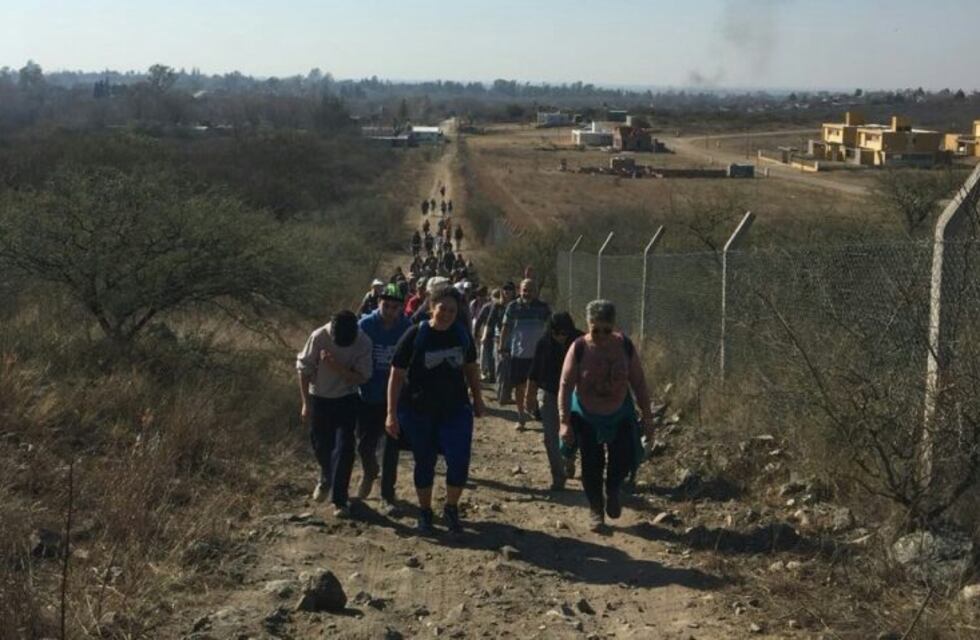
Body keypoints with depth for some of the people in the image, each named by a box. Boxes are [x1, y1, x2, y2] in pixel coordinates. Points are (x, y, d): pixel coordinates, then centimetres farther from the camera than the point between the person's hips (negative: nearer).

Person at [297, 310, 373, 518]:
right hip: (319, 398, 1)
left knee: (344, 448, -7)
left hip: (346, 400, -1)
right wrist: (306, 403, -8)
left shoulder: (363, 342, -19)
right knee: (320, 446, 13)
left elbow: (362, 377, -16)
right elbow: (304, 370, -11)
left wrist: (336, 367, -30)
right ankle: (326, 478, 43)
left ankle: (339, 499, 2)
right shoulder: (319, 337, -21)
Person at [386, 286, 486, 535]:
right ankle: (425, 513, 27)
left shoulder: (462, 335, -1)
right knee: (424, 463, 9)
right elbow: (397, 375, -11)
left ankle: (451, 509, 15)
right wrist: (392, 413, -14)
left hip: (456, 409, 2)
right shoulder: (415, 336, -12)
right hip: (419, 412, -2)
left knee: (459, 462, -8)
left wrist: (477, 398, 16)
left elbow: (471, 368, 14)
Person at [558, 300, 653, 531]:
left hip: (620, 415, 2)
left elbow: (639, 383, -6)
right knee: (591, 465, 4)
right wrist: (564, 422, -20)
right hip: (587, 417, -1)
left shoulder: (625, 346, -14)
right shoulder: (579, 348, -20)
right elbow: (565, 386, -17)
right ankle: (595, 507, 27)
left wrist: (647, 417, -4)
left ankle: (612, 492, 28)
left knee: (624, 459, -4)